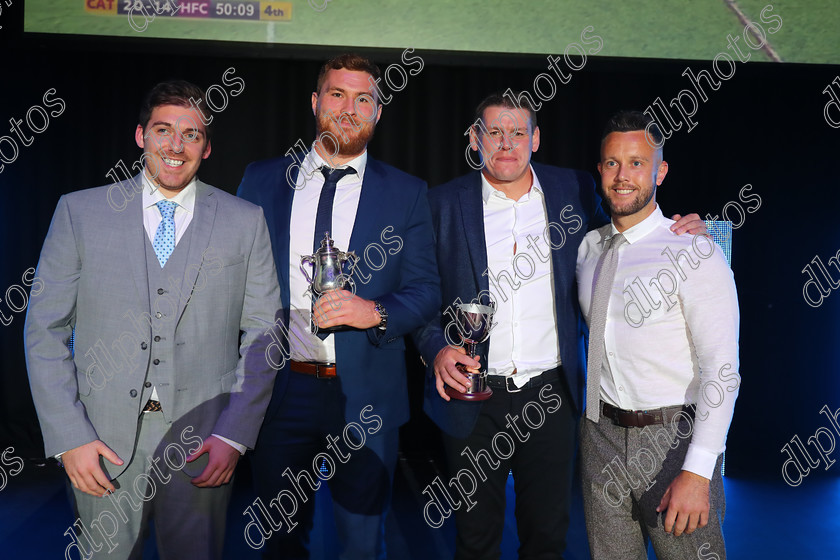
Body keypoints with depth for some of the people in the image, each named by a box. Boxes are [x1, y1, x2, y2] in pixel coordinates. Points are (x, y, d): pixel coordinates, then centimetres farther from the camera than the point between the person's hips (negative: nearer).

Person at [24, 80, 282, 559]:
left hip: (203, 442, 0)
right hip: (102, 440, 0)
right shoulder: (80, 211, 3)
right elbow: (46, 329, 3)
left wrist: (235, 434, -6)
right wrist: (69, 436, -5)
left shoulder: (245, 221, 3)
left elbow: (262, 333, 3)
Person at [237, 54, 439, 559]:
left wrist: (376, 312, -19)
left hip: (365, 398, -1)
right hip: (279, 390, 2)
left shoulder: (406, 193, 2)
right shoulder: (262, 180, 6)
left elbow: (427, 290, 1)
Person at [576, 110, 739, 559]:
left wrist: (697, 473, -24)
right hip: (601, 434, 5)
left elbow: (722, 370, -18)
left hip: (673, 438, -5)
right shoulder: (588, 247, 6)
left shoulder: (695, 253, -13)